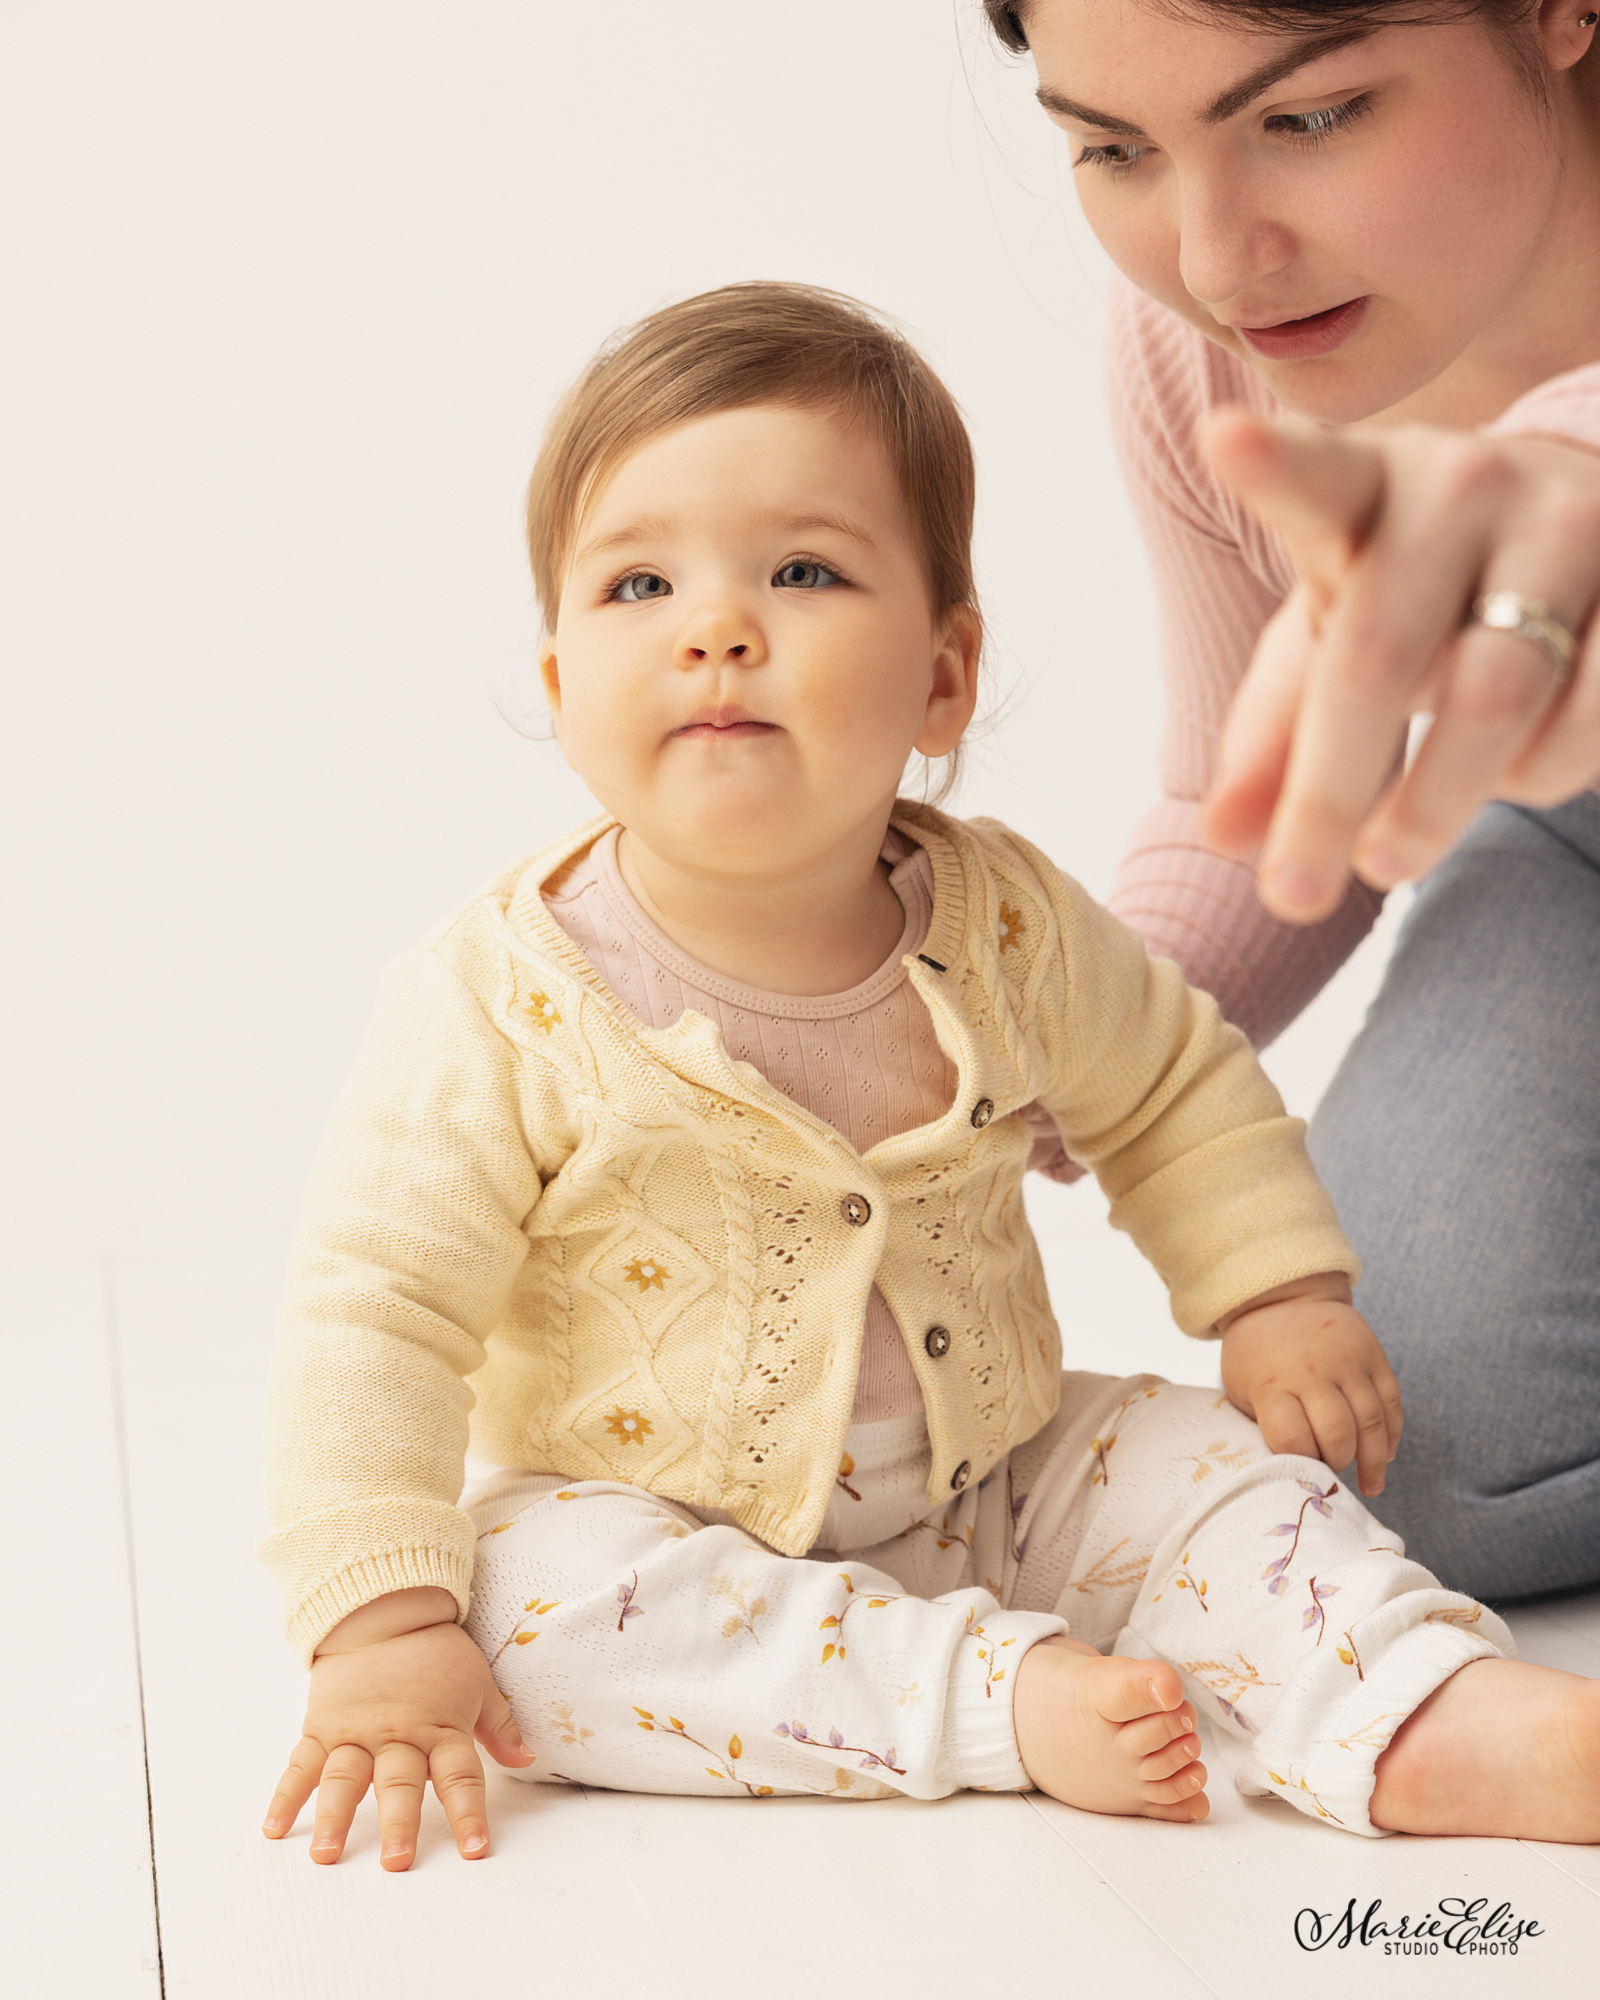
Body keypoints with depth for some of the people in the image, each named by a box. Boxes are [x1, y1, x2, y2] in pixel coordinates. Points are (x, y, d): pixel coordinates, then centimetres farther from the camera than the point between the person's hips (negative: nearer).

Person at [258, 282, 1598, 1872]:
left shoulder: (1005, 929, -9)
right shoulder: (502, 1005, -20)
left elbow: (1178, 1092, 10)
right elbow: (377, 1315, -18)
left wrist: (1279, 1294, -1)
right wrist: (384, 1625, -24)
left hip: (982, 1499, 3)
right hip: (665, 1536, -3)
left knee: (1213, 1461, -14)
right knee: (527, 1587, -31)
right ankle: (1009, 1701, -31)